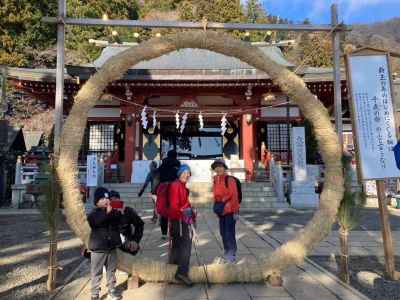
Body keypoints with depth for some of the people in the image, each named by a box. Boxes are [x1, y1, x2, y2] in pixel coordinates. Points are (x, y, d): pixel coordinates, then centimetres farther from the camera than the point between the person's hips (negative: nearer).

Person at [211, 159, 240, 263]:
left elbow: (234, 195, -12)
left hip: (230, 210, -7)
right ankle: (227, 254, 28)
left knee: (230, 233, -2)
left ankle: (232, 255, 13)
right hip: (221, 211, 7)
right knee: (223, 233, 14)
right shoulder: (215, 181, 7)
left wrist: (236, 211, -13)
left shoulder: (230, 180, -13)